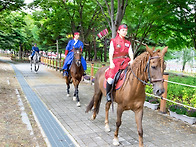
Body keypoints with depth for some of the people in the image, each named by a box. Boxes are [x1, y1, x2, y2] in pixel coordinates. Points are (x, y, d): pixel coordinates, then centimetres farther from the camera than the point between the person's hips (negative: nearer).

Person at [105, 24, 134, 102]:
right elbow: (111, 53, 0)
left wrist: (131, 61, -11)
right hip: (116, 61, -4)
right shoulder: (113, 41, 7)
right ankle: (108, 93, -1)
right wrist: (111, 63, -14)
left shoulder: (128, 43, 19)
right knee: (111, 78, -26)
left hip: (126, 62, 4)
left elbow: (130, 53, 9)